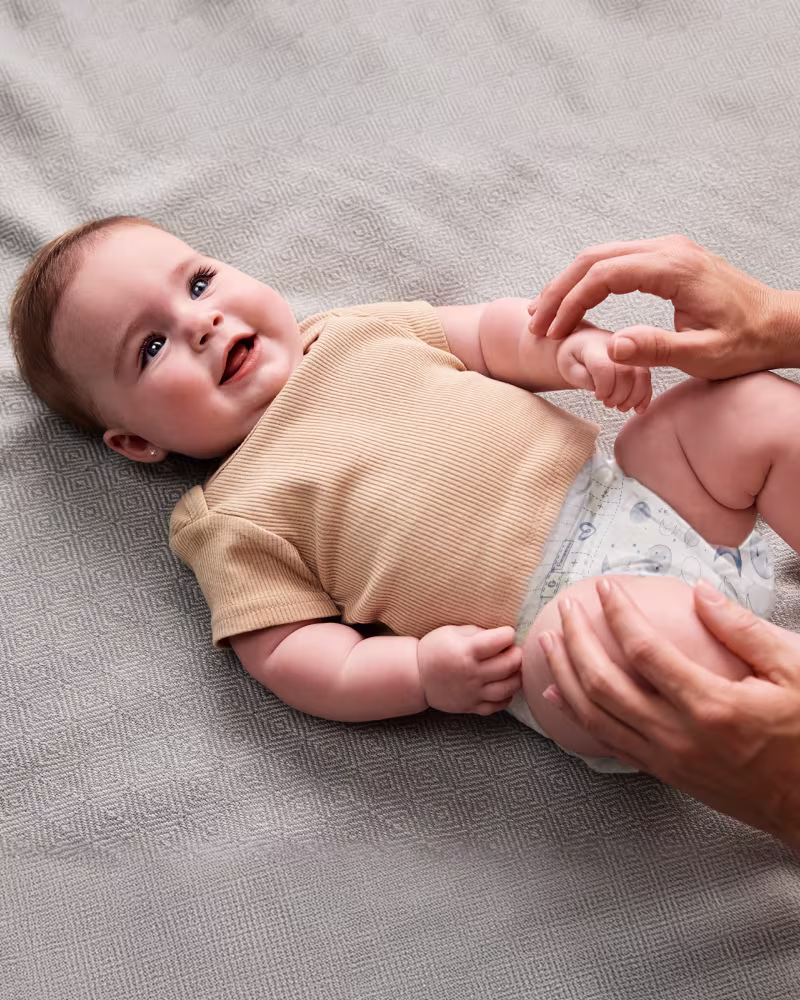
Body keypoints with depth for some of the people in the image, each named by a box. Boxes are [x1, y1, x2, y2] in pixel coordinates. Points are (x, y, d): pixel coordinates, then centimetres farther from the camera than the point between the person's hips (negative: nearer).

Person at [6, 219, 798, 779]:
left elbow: (491, 333, 21)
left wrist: (574, 345, -1)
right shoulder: (236, 521, 1)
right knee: (600, 628, -39)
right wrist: (422, 672, -22)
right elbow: (292, 657, -5)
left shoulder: (355, 331, 17)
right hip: (557, 605, -6)